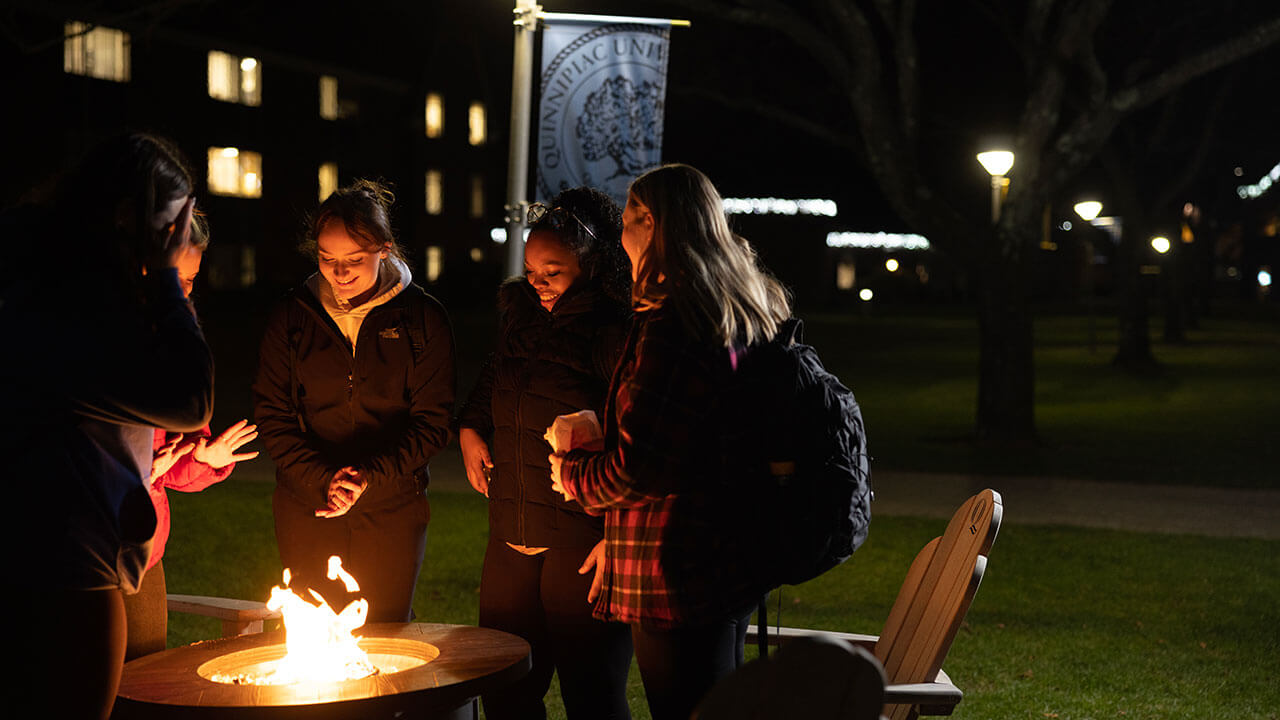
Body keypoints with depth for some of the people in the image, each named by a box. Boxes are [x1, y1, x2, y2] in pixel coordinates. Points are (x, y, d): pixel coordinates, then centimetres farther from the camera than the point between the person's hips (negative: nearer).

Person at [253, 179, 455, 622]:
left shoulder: (422, 319, -4)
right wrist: (322, 479, -13)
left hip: (393, 512, -1)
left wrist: (370, 477, -15)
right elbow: (272, 416, 0)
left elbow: (431, 422, -4)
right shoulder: (292, 317, 1)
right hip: (306, 509, 1)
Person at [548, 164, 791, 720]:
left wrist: (572, 475, -1)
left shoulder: (672, 325, -20)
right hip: (735, 559, 10)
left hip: (680, 576, -9)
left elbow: (639, 468, -22)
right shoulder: (752, 316, 9)